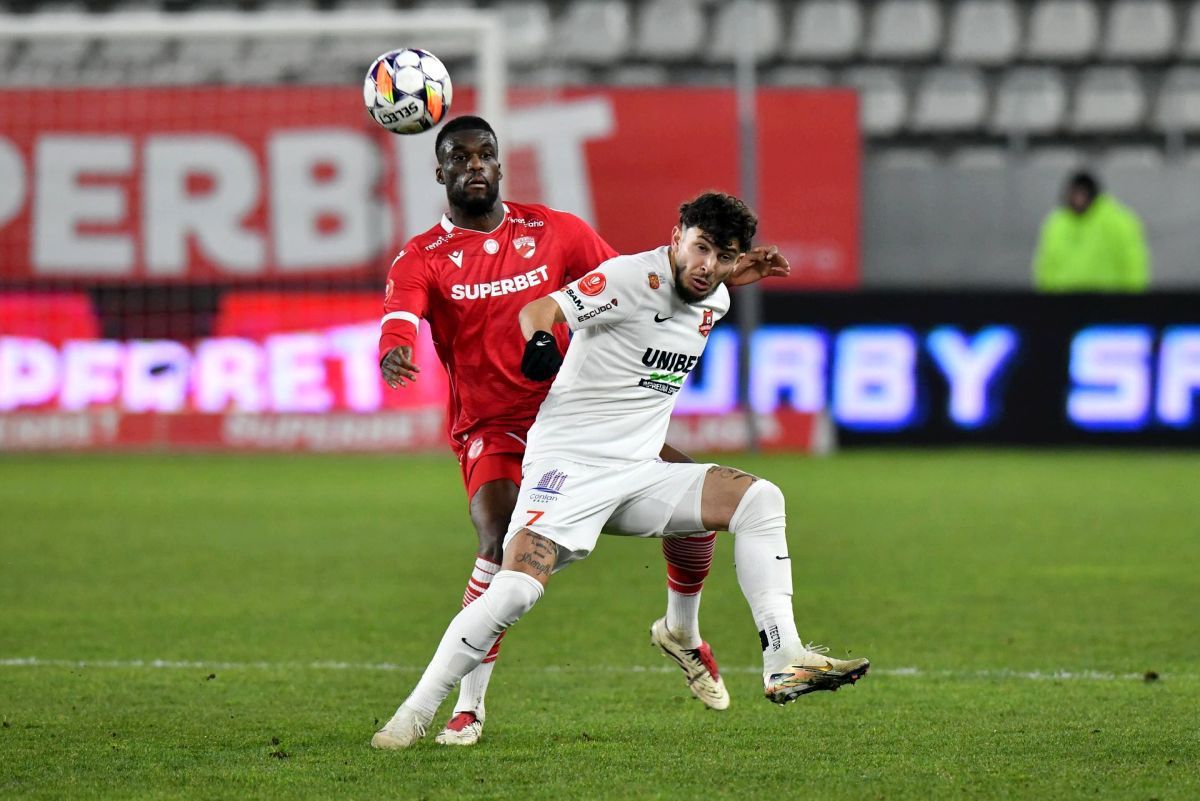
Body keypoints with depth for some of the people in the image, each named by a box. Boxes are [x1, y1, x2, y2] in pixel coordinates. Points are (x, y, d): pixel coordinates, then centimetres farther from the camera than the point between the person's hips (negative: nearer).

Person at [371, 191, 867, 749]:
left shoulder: (716, 301, 9)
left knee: (758, 499, -7)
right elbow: (538, 309, -21)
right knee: (515, 589, -23)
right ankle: (414, 714, -11)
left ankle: (784, 665, -11)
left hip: (637, 473, 7)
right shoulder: (635, 277, -14)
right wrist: (540, 340, -39)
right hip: (569, 466, -7)